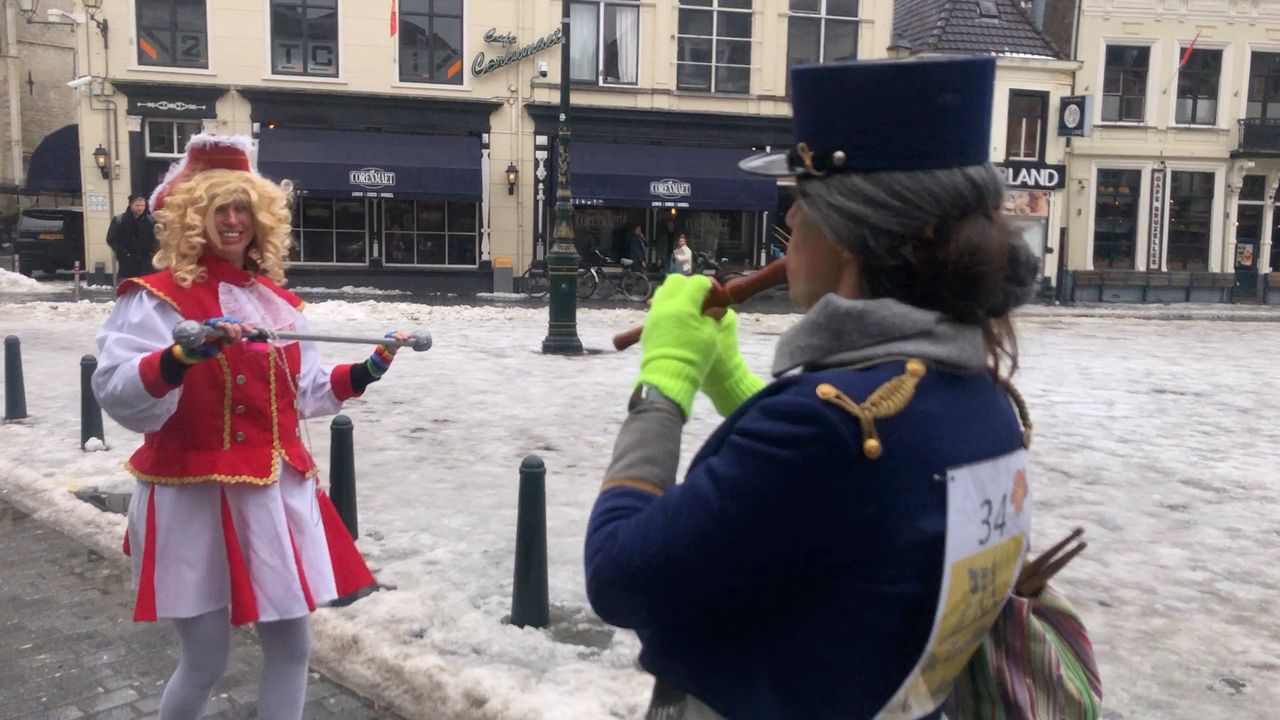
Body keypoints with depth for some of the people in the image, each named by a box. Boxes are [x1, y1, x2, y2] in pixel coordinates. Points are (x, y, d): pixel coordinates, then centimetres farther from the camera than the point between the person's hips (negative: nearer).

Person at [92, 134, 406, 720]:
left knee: (291, 644, 11)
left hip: (280, 495, 6)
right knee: (206, 660, 4)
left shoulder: (278, 301, 10)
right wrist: (183, 354, -35)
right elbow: (119, 397, -20)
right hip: (194, 501, -6)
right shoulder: (157, 298, -9)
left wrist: (367, 371, 10)